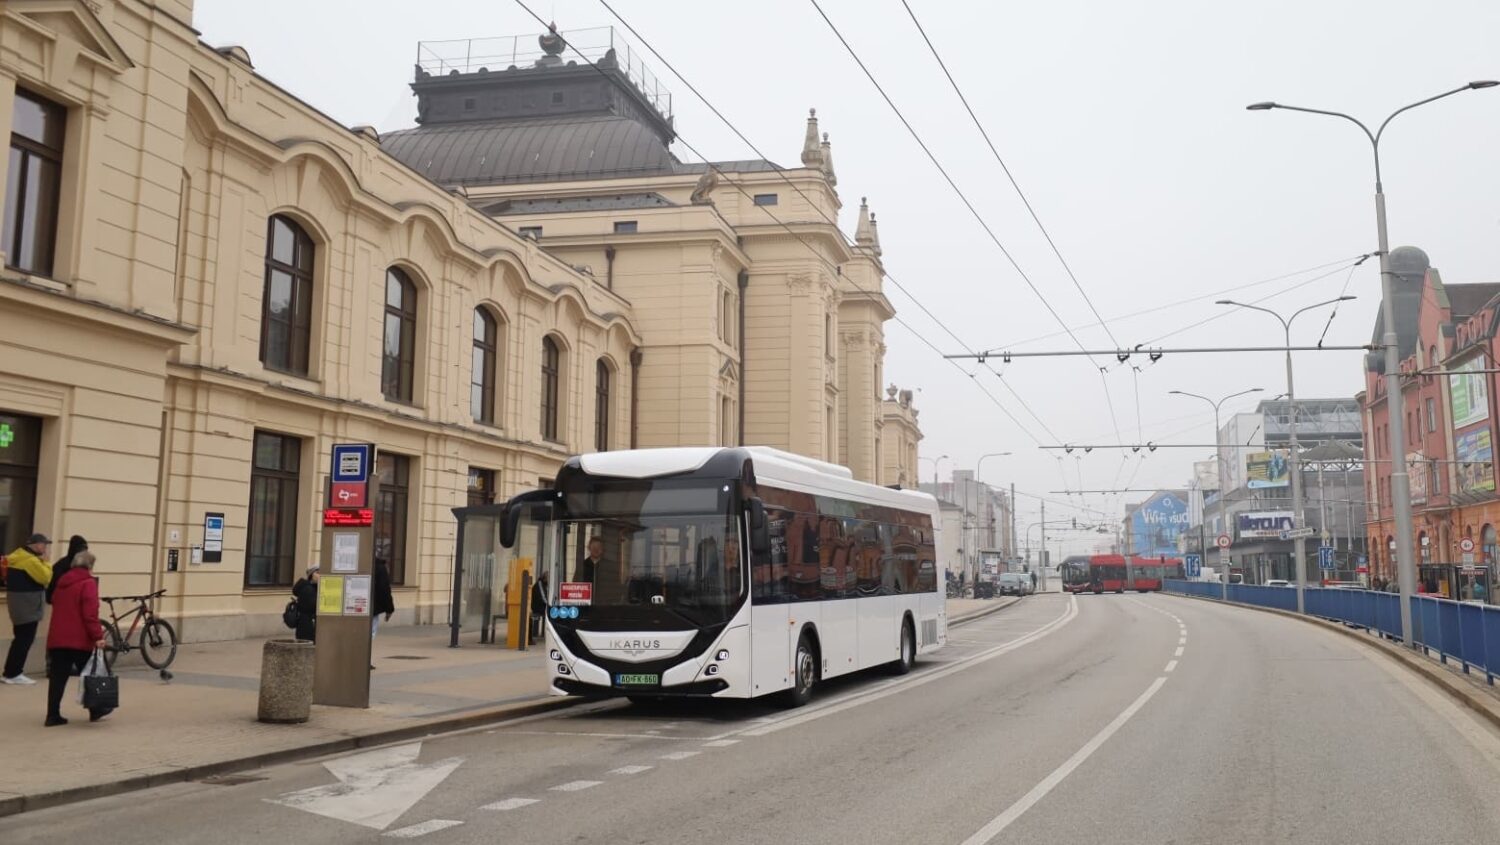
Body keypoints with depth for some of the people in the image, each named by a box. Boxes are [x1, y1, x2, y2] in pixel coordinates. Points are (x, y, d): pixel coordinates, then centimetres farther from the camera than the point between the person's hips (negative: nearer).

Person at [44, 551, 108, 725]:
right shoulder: (88, 583, -9)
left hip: (57, 638, 6)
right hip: (80, 639, -6)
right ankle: (96, 710, 18)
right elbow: (90, 613, -18)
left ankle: (53, 715, 2)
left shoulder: (62, 582, 16)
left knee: (57, 678, 5)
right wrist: (97, 635, -17)